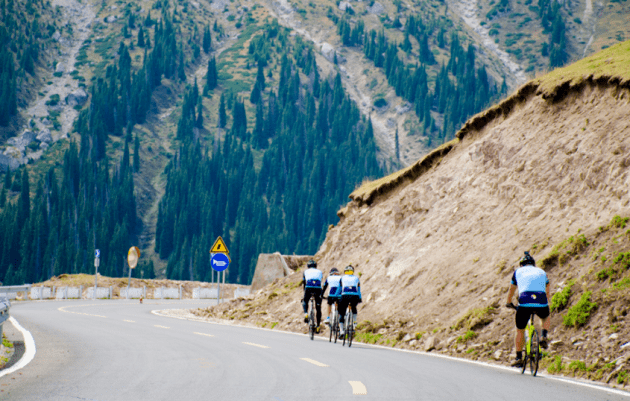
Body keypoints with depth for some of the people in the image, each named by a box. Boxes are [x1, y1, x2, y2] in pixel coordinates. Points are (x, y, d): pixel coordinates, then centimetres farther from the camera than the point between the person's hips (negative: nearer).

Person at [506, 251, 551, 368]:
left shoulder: (518, 272, 24)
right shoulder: (541, 272, 28)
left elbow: (511, 290, 36)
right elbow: (547, 292, 39)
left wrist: (509, 303, 53)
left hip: (524, 303, -1)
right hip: (541, 303, 1)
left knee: (520, 331, 17)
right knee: (546, 318, 34)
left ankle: (518, 358, 13)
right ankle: (544, 337, 9)